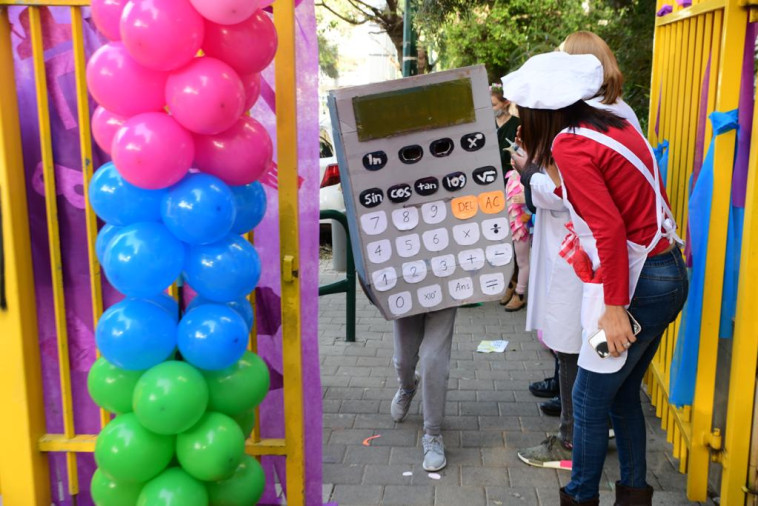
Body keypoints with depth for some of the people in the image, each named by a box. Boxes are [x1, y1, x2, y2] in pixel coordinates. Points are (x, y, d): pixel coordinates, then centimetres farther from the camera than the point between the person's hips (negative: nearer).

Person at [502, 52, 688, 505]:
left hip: (638, 281, -9)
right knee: (623, 394, 20)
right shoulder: (614, 124, 9)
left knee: (590, 399, 6)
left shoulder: (570, 146, -16)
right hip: (667, 271, 9)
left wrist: (614, 307, -19)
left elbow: (610, 229, -22)